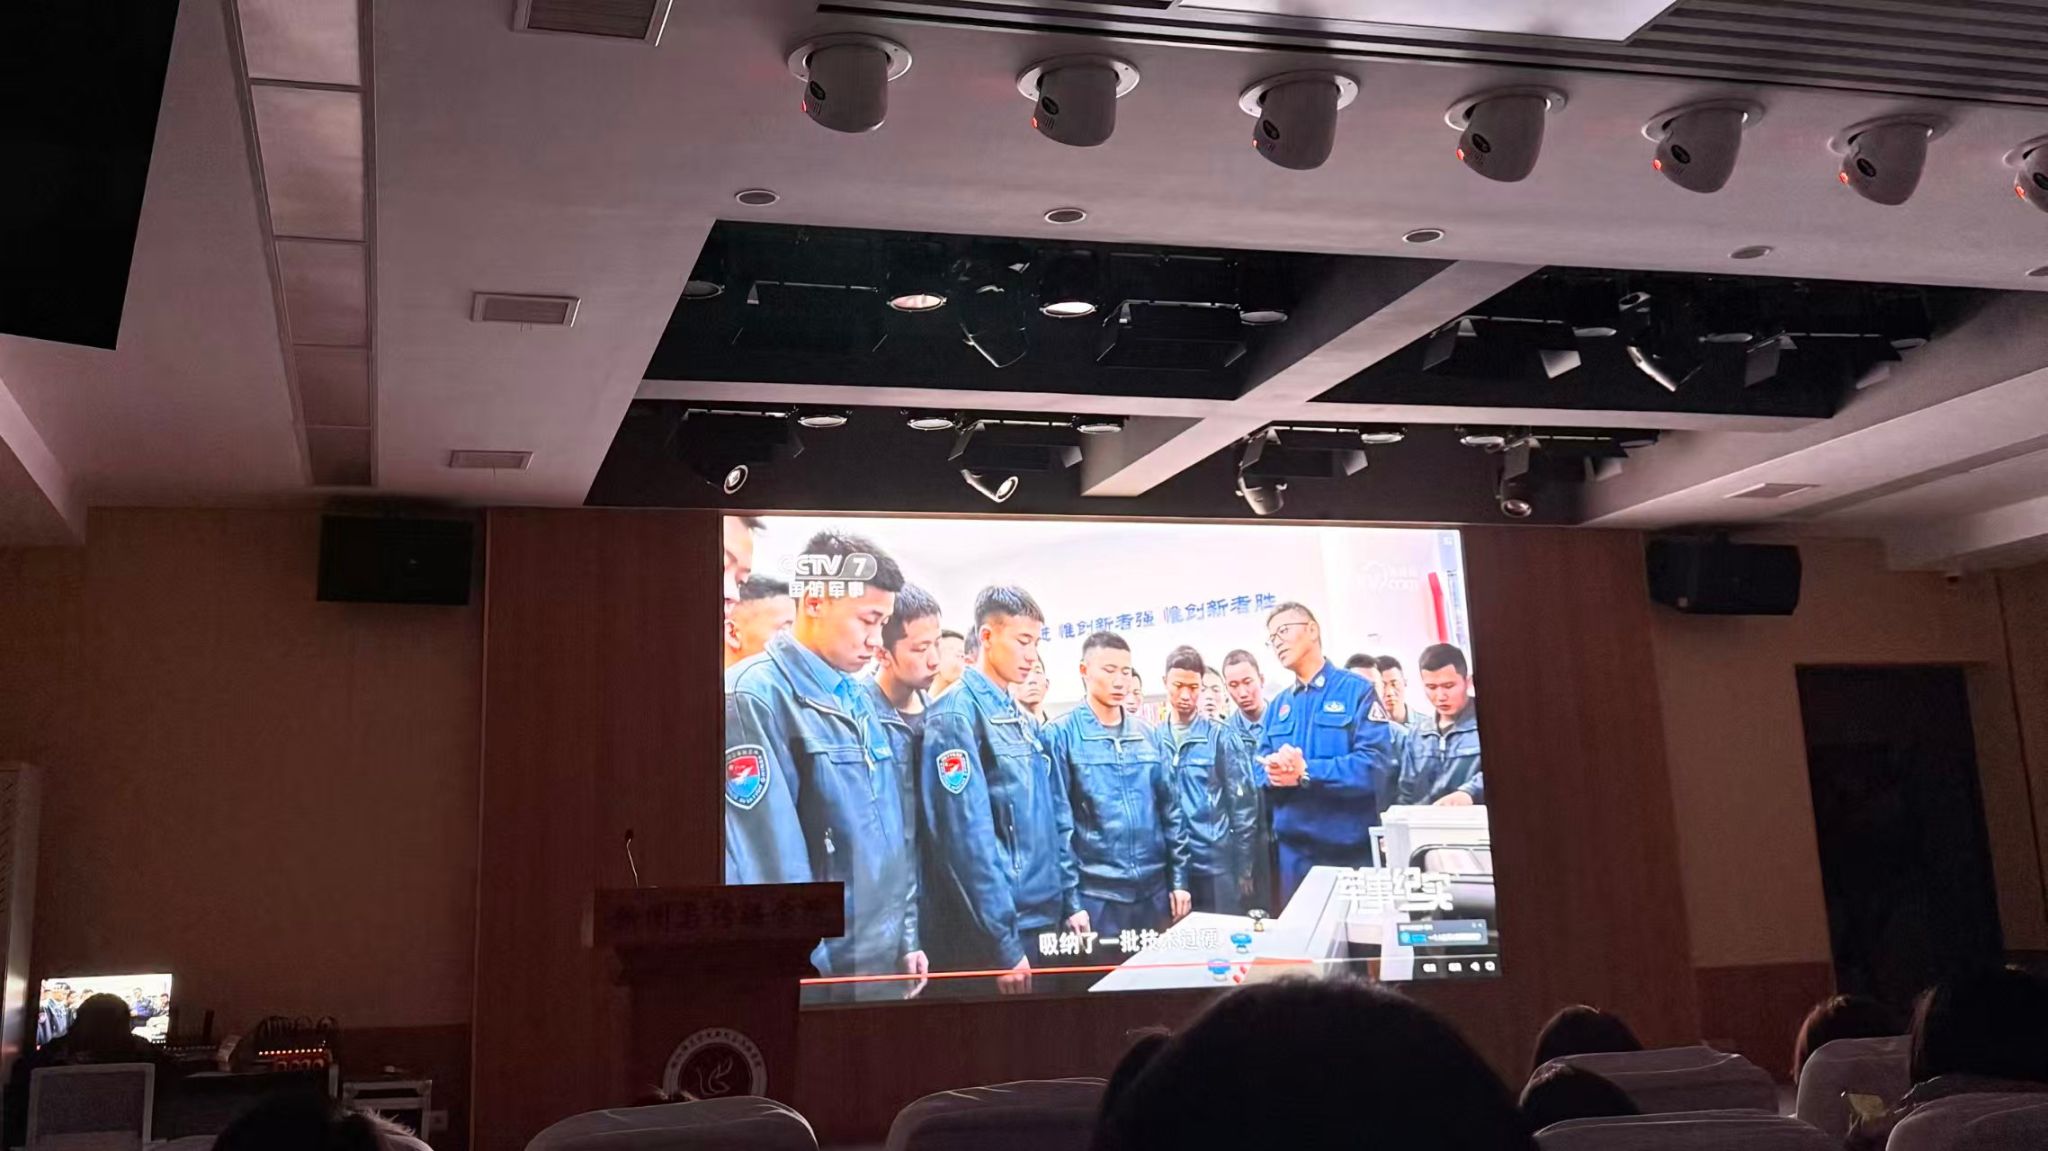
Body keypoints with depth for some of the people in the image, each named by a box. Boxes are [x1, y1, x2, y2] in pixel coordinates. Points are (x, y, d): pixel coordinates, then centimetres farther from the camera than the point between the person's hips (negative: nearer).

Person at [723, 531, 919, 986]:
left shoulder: (859, 701, 11)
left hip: (886, 960, 8)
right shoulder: (754, 697, -14)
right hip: (817, 971, -8)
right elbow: (768, 864, -18)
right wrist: (801, 969, -17)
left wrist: (907, 937, 13)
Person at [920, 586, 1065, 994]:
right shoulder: (957, 715, -14)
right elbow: (966, 837, -20)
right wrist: (1002, 943, -21)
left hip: (1038, 919, 9)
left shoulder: (1020, 717, 14)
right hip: (985, 935, -8)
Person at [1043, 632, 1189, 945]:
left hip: (1154, 890, 5)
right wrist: (1070, 900, -12)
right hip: (1096, 895, -4)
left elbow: (1170, 808, 12)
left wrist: (1179, 878, 7)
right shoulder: (1061, 734, -6)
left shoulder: (1146, 734, 9)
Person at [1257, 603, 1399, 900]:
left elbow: (1376, 764, -16)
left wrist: (1305, 772, -19)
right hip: (1293, 848, 5)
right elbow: (1260, 770, 9)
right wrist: (1273, 772, -16)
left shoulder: (1357, 691, -4)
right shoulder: (1278, 705, 13)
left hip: (1352, 846, -5)